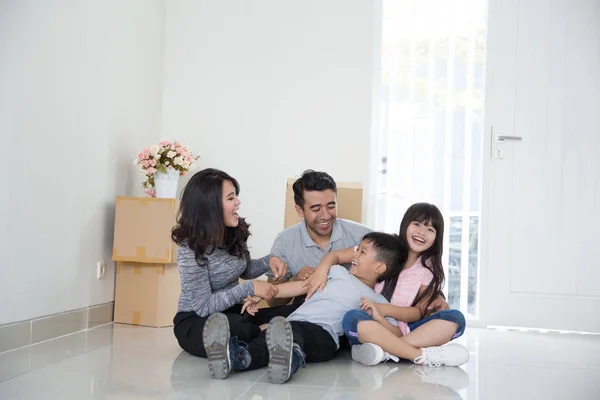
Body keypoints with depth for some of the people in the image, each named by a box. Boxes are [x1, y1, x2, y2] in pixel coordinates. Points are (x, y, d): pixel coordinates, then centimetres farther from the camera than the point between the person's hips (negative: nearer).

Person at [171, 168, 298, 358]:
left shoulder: (236, 233, -2)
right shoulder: (191, 250, -22)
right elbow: (204, 307, -22)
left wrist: (269, 260, -4)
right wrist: (249, 288, -25)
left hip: (232, 312, 7)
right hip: (196, 321, -6)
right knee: (234, 330, -40)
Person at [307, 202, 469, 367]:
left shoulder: (429, 269, 5)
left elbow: (418, 312, -2)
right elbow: (336, 255, 3)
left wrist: (383, 309, -21)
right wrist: (321, 270, -21)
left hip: (405, 331, 2)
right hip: (372, 329, -2)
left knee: (455, 318, -23)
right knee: (353, 318, -36)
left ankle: (385, 350, -35)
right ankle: (424, 355, -35)